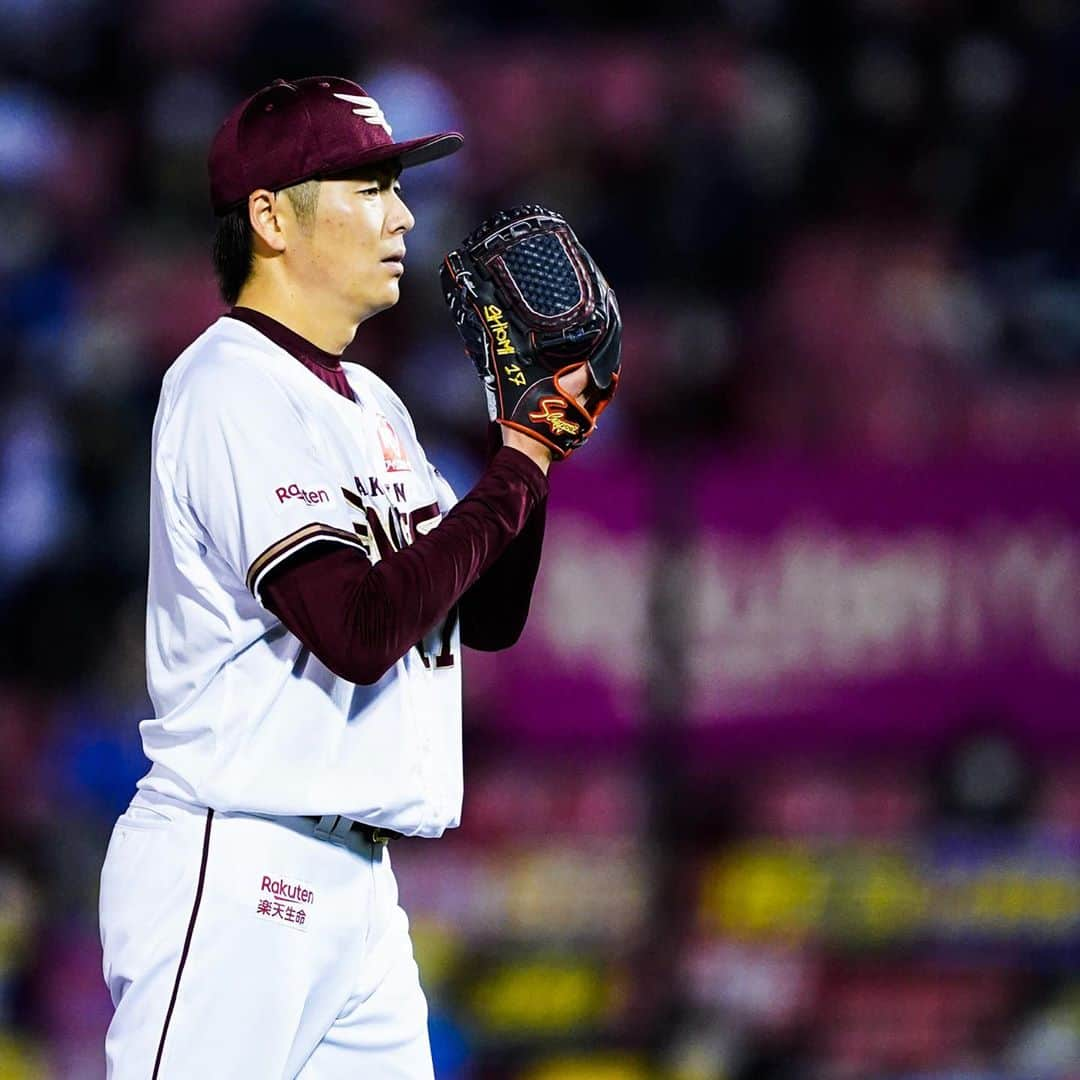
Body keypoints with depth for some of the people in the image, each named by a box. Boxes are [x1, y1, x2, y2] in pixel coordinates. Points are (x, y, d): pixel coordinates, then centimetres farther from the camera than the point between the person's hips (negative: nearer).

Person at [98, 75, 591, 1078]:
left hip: (355, 883, 9)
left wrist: (530, 442, 3)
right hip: (235, 880, -9)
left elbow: (489, 615, 17)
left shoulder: (370, 404, 18)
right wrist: (518, 472, -13)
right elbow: (358, 630, -22)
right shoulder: (230, 388, -12)